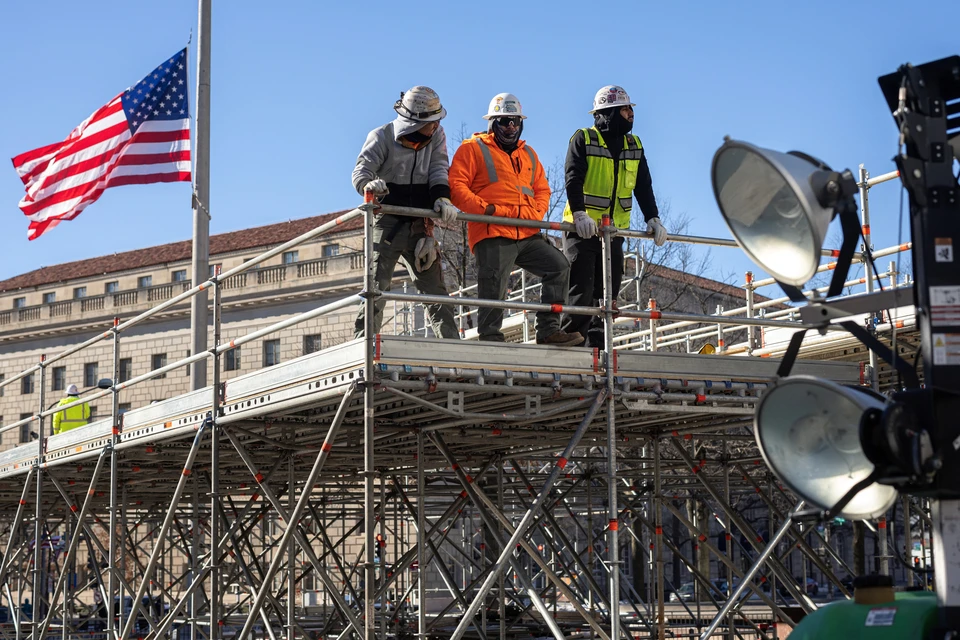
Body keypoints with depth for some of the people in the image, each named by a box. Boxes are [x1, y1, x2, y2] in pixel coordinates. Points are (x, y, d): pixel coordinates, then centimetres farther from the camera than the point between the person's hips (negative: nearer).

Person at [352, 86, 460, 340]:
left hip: (419, 224, 4)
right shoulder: (382, 137, -7)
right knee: (378, 285, -12)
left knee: (434, 285, 4)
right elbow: (361, 171, -16)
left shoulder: (436, 135, 4)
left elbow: (438, 170, -2)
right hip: (388, 222, -4)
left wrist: (442, 198, -21)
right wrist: (369, 185, -41)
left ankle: (452, 342, 6)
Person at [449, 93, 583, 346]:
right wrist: (484, 208, -16)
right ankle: (490, 339, 2)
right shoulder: (473, 149, 6)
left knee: (559, 267, 0)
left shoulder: (528, 154, 25)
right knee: (493, 290, -10)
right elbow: (456, 185, -4)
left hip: (527, 235, 6)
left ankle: (548, 330, 3)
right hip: (493, 234, -6)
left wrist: (536, 213, 6)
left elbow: (542, 189, 28)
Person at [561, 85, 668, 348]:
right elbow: (573, 179, -16)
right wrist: (579, 214, -30)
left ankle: (596, 344, 9)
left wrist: (653, 219, -2)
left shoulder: (634, 146, 13)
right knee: (581, 288, -10)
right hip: (582, 228, -6)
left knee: (607, 291, 4)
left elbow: (643, 187, 11)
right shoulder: (583, 139, -4)